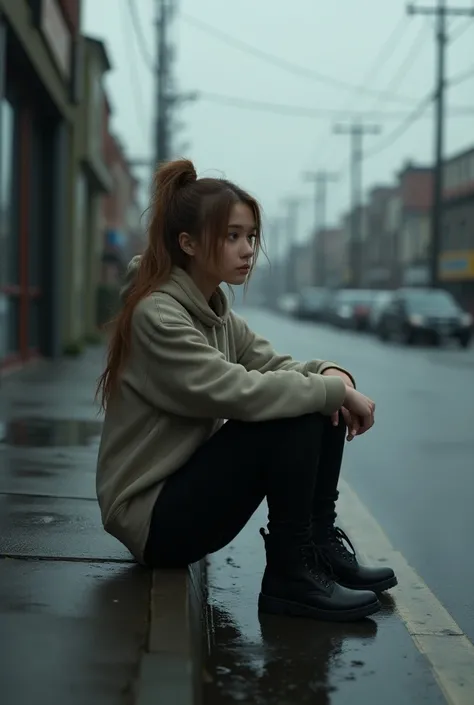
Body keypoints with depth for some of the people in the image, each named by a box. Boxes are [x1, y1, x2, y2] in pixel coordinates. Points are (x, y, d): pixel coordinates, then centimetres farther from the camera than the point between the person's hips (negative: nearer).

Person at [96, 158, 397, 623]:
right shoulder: (157, 315, -19)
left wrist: (331, 373, -16)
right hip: (150, 517, -9)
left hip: (189, 484, 9)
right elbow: (235, 391, -29)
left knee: (320, 404, -2)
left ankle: (320, 547, 3)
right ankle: (290, 577, -13)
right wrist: (335, 390, -21)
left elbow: (275, 366, 6)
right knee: (291, 417, -24)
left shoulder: (217, 314, 9)